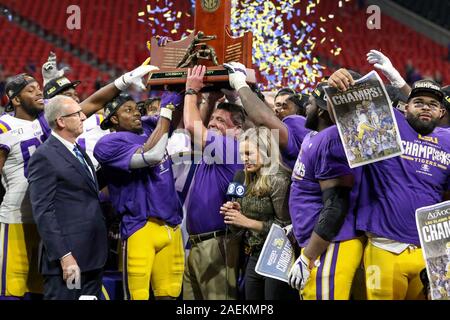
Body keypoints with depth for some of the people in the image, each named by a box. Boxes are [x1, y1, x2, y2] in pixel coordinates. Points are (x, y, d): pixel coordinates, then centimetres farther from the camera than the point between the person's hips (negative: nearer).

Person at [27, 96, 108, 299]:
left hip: (93, 256, 8)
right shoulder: (44, 157, -9)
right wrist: (64, 257, -20)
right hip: (68, 256, -8)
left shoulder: (78, 152, 19)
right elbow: (43, 213, -15)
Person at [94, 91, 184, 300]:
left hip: (171, 226, 6)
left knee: (168, 294, 10)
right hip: (141, 227, -6)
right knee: (138, 295, -8)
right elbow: (152, 155, -20)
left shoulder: (150, 127, 13)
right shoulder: (109, 144, -7)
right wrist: (166, 110, -11)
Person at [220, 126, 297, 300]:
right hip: (254, 258, 8)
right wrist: (236, 212, -2)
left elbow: (285, 226, -17)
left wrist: (247, 222, -17)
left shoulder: (278, 181, -12)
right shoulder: (252, 183, 12)